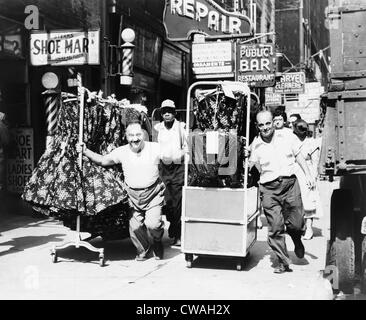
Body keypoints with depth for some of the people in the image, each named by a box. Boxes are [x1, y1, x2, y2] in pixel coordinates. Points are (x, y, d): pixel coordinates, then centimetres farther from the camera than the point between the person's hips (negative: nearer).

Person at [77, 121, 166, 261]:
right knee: (135, 227, 2)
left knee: (152, 224, -18)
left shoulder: (155, 148, -10)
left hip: (153, 194, -3)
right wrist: (85, 151, -6)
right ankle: (143, 250, 34)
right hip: (133, 196, 3)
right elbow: (102, 160, 6)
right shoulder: (122, 152, -3)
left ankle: (158, 241, 20)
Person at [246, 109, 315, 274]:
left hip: (290, 183, 1)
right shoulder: (255, 145, 1)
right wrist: (245, 156, -14)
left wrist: (308, 174, 8)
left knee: (297, 224, 2)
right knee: (275, 228, -3)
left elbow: (298, 155, 12)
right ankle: (283, 263, 11)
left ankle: (297, 240, 38)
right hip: (269, 188, -1)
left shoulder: (287, 135, 5)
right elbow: (249, 167, 5)